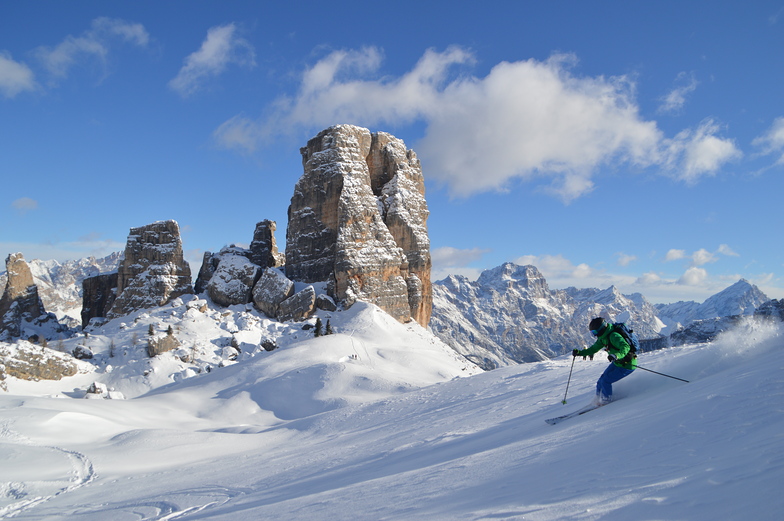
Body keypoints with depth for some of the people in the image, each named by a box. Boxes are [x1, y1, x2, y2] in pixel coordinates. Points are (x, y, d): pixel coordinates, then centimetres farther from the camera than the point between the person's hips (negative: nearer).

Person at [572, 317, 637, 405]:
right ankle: (598, 399, 27)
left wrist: (616, 356, -58)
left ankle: (606, 401, 10)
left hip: (627, 365, -9)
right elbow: (594, 348, 13)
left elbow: (626, 347, -42)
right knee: (601, 380, 9)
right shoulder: (603, 337, 1)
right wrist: (579, 352, 6)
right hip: (617, 363, 9)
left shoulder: (614, 336, -29)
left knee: (605, 381, -10)